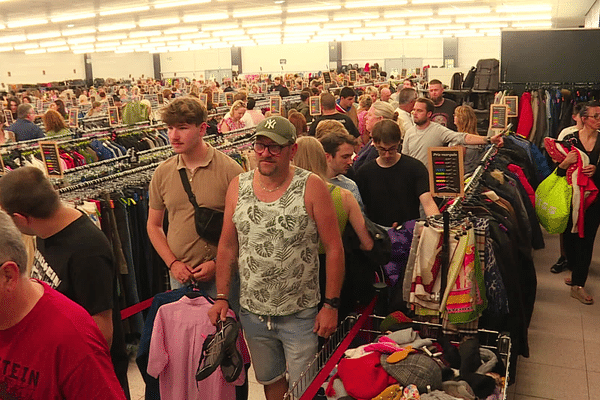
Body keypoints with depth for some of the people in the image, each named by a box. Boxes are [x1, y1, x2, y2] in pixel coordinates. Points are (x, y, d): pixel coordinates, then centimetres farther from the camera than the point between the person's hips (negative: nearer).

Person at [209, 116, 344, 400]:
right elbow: (227, 246, 4)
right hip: (252, 312, 4)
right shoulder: (238, 187, -2)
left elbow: (334, 248, -11)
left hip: (300, 314, -3)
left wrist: (331, 304, -12)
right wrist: (222, 297, 1)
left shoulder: (311, 188, -12)